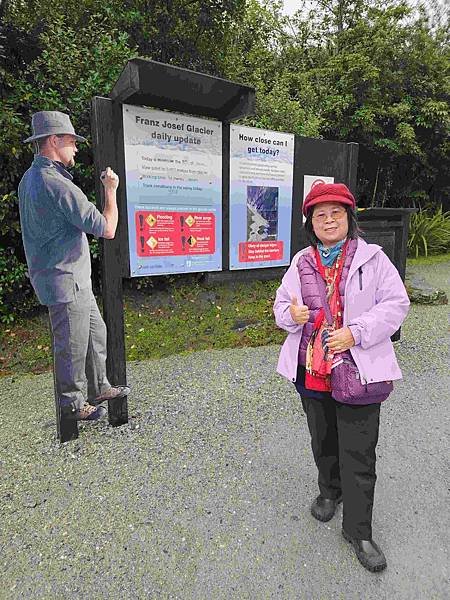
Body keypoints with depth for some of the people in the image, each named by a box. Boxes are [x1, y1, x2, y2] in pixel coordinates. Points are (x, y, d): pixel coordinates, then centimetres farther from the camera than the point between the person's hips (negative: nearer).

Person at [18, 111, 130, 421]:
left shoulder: (30, 178, 10)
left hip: (75, 280, 10)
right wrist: (111, 190, -6)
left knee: (96, 332, 20)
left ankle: (99, 389, 35)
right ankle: (73, 404, 25)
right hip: (66, 282, -10)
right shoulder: (58, 185, -23)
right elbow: (107, 229, -20)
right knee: (73, 346, 6)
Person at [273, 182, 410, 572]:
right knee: (323, 442, 22)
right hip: (311, 371, 4)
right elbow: (282, 303, 10)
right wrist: (291, 313, -14)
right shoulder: (301, 263, 5)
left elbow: (396, 304, -8)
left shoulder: (372, 258, -6)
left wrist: (356, 332, -19)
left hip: (358, 371, -3)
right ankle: (330, 492, 49)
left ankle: (357, 529, 26)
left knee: (359, 453, 5)